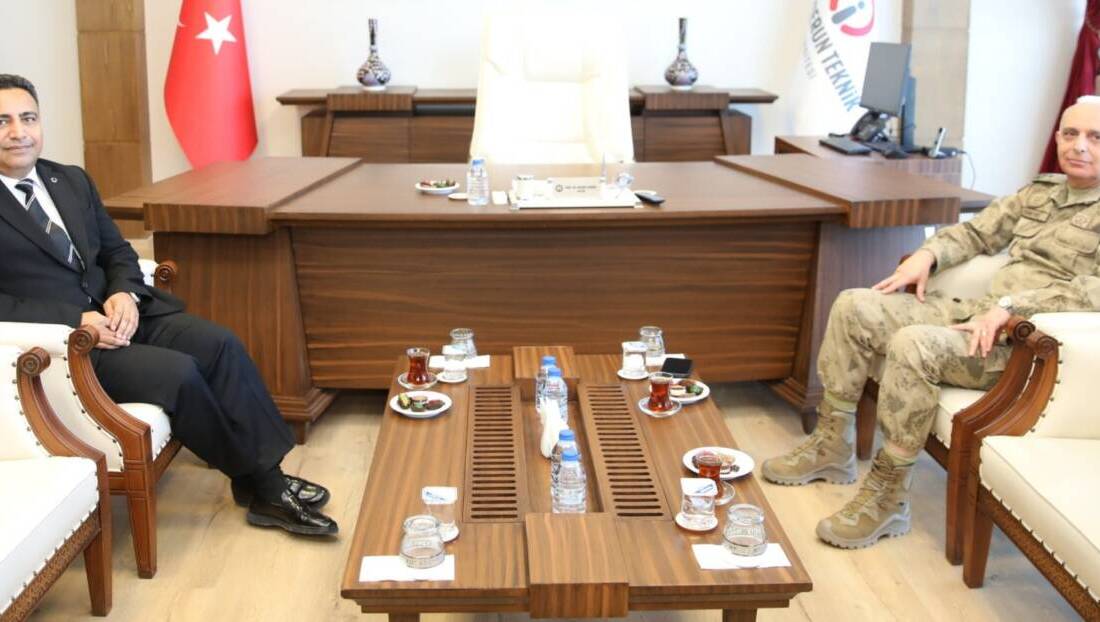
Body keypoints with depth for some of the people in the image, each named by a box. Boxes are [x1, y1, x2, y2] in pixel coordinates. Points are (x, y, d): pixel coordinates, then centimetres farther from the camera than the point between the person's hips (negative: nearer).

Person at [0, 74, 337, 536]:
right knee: (178, 371, -25)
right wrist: (76, 320, -23)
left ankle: (267, 480, -13)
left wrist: (124, 293, -6)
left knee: (220, 345, -17)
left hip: (113, 312, 7)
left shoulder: (73, 181, 15)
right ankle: (254, 479, -5)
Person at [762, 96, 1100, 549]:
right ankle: (833, 446, 1)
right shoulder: (1040, 192, 19)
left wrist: (1011, 305, -28)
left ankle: (887, 496, -22)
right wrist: (928, 254, 4)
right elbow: (976, 232, 25)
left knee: (913, 344, -34)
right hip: (979, 314, 8)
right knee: (854, 306, -5)